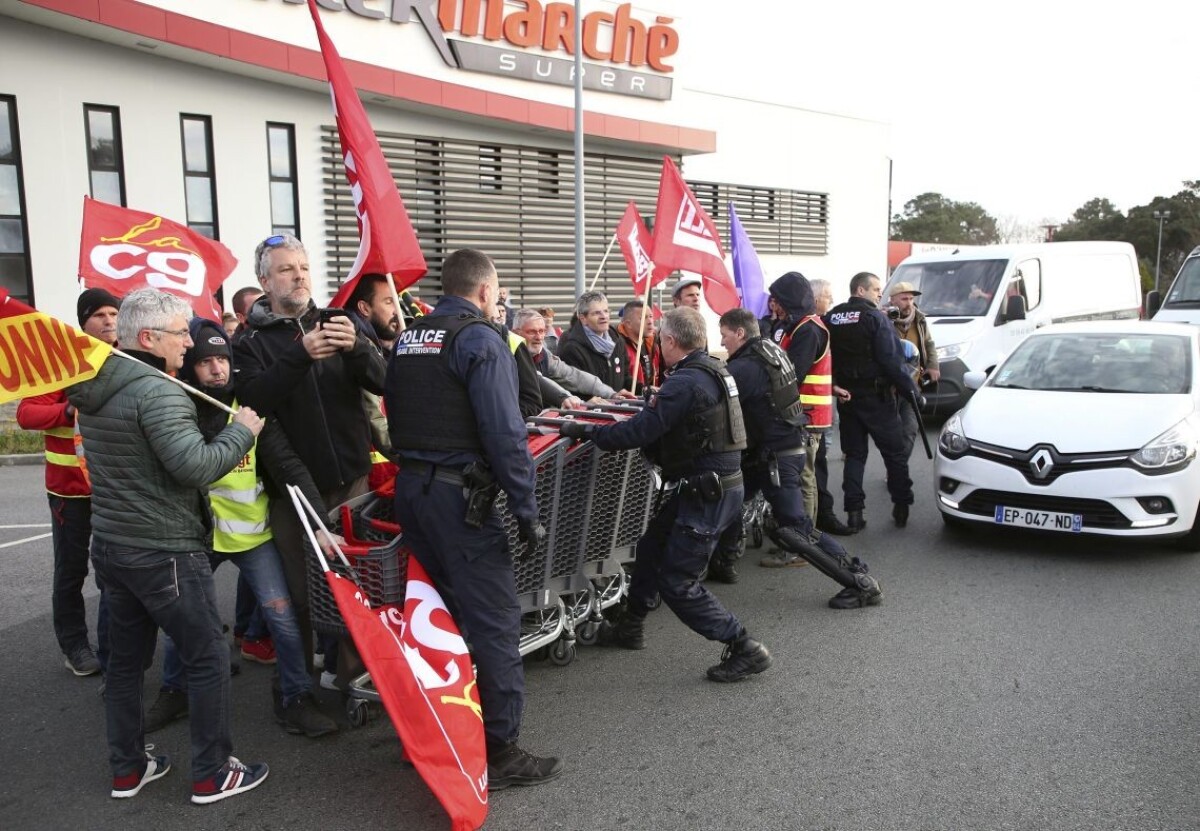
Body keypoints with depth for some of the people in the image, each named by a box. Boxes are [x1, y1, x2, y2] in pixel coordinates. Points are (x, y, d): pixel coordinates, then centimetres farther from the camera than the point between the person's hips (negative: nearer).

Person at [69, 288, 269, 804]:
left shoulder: (94, 391, 9)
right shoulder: (158, 392, -20)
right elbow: (196, 467, -29)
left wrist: (223, 449, 11)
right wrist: (241, 431, -13)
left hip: (110, 543, 9)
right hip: (163, 552, -9)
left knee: (126, 660, 18)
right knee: (209, 658, 4)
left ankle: (127, 768, 31)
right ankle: (212, 775, 13)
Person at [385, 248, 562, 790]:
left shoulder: (408, 339, 14)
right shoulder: (480, 339, -10)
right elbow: (504, 434, -17)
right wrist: (527, 511, -13)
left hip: (409, 486, 9)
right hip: (459, 494, -8)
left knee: (439, 608, 18)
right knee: (493, 620, -1)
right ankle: (500, 752, 5)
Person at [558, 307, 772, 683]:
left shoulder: (685, 382, -21)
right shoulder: (712, 370, 10)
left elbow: (640, 431, -24)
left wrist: (585, 431, -14)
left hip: (707, 494, -10)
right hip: (717, 484, 10)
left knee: (677, 583, -2)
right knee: (651, 547, 23)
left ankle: (745, 650, 5)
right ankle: (630, 626, 39)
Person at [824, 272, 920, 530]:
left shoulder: (831, 318, 4)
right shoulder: (876, 318, -12)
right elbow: (891, 360, -17)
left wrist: (836, 387, 7)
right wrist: (909, 388, -9)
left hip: (846, 397, 5)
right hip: (876, 397, -5)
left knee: (854, 454, 10)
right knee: (894, 452, 9)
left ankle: (854, 511, 6)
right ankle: (901, 507, 16)